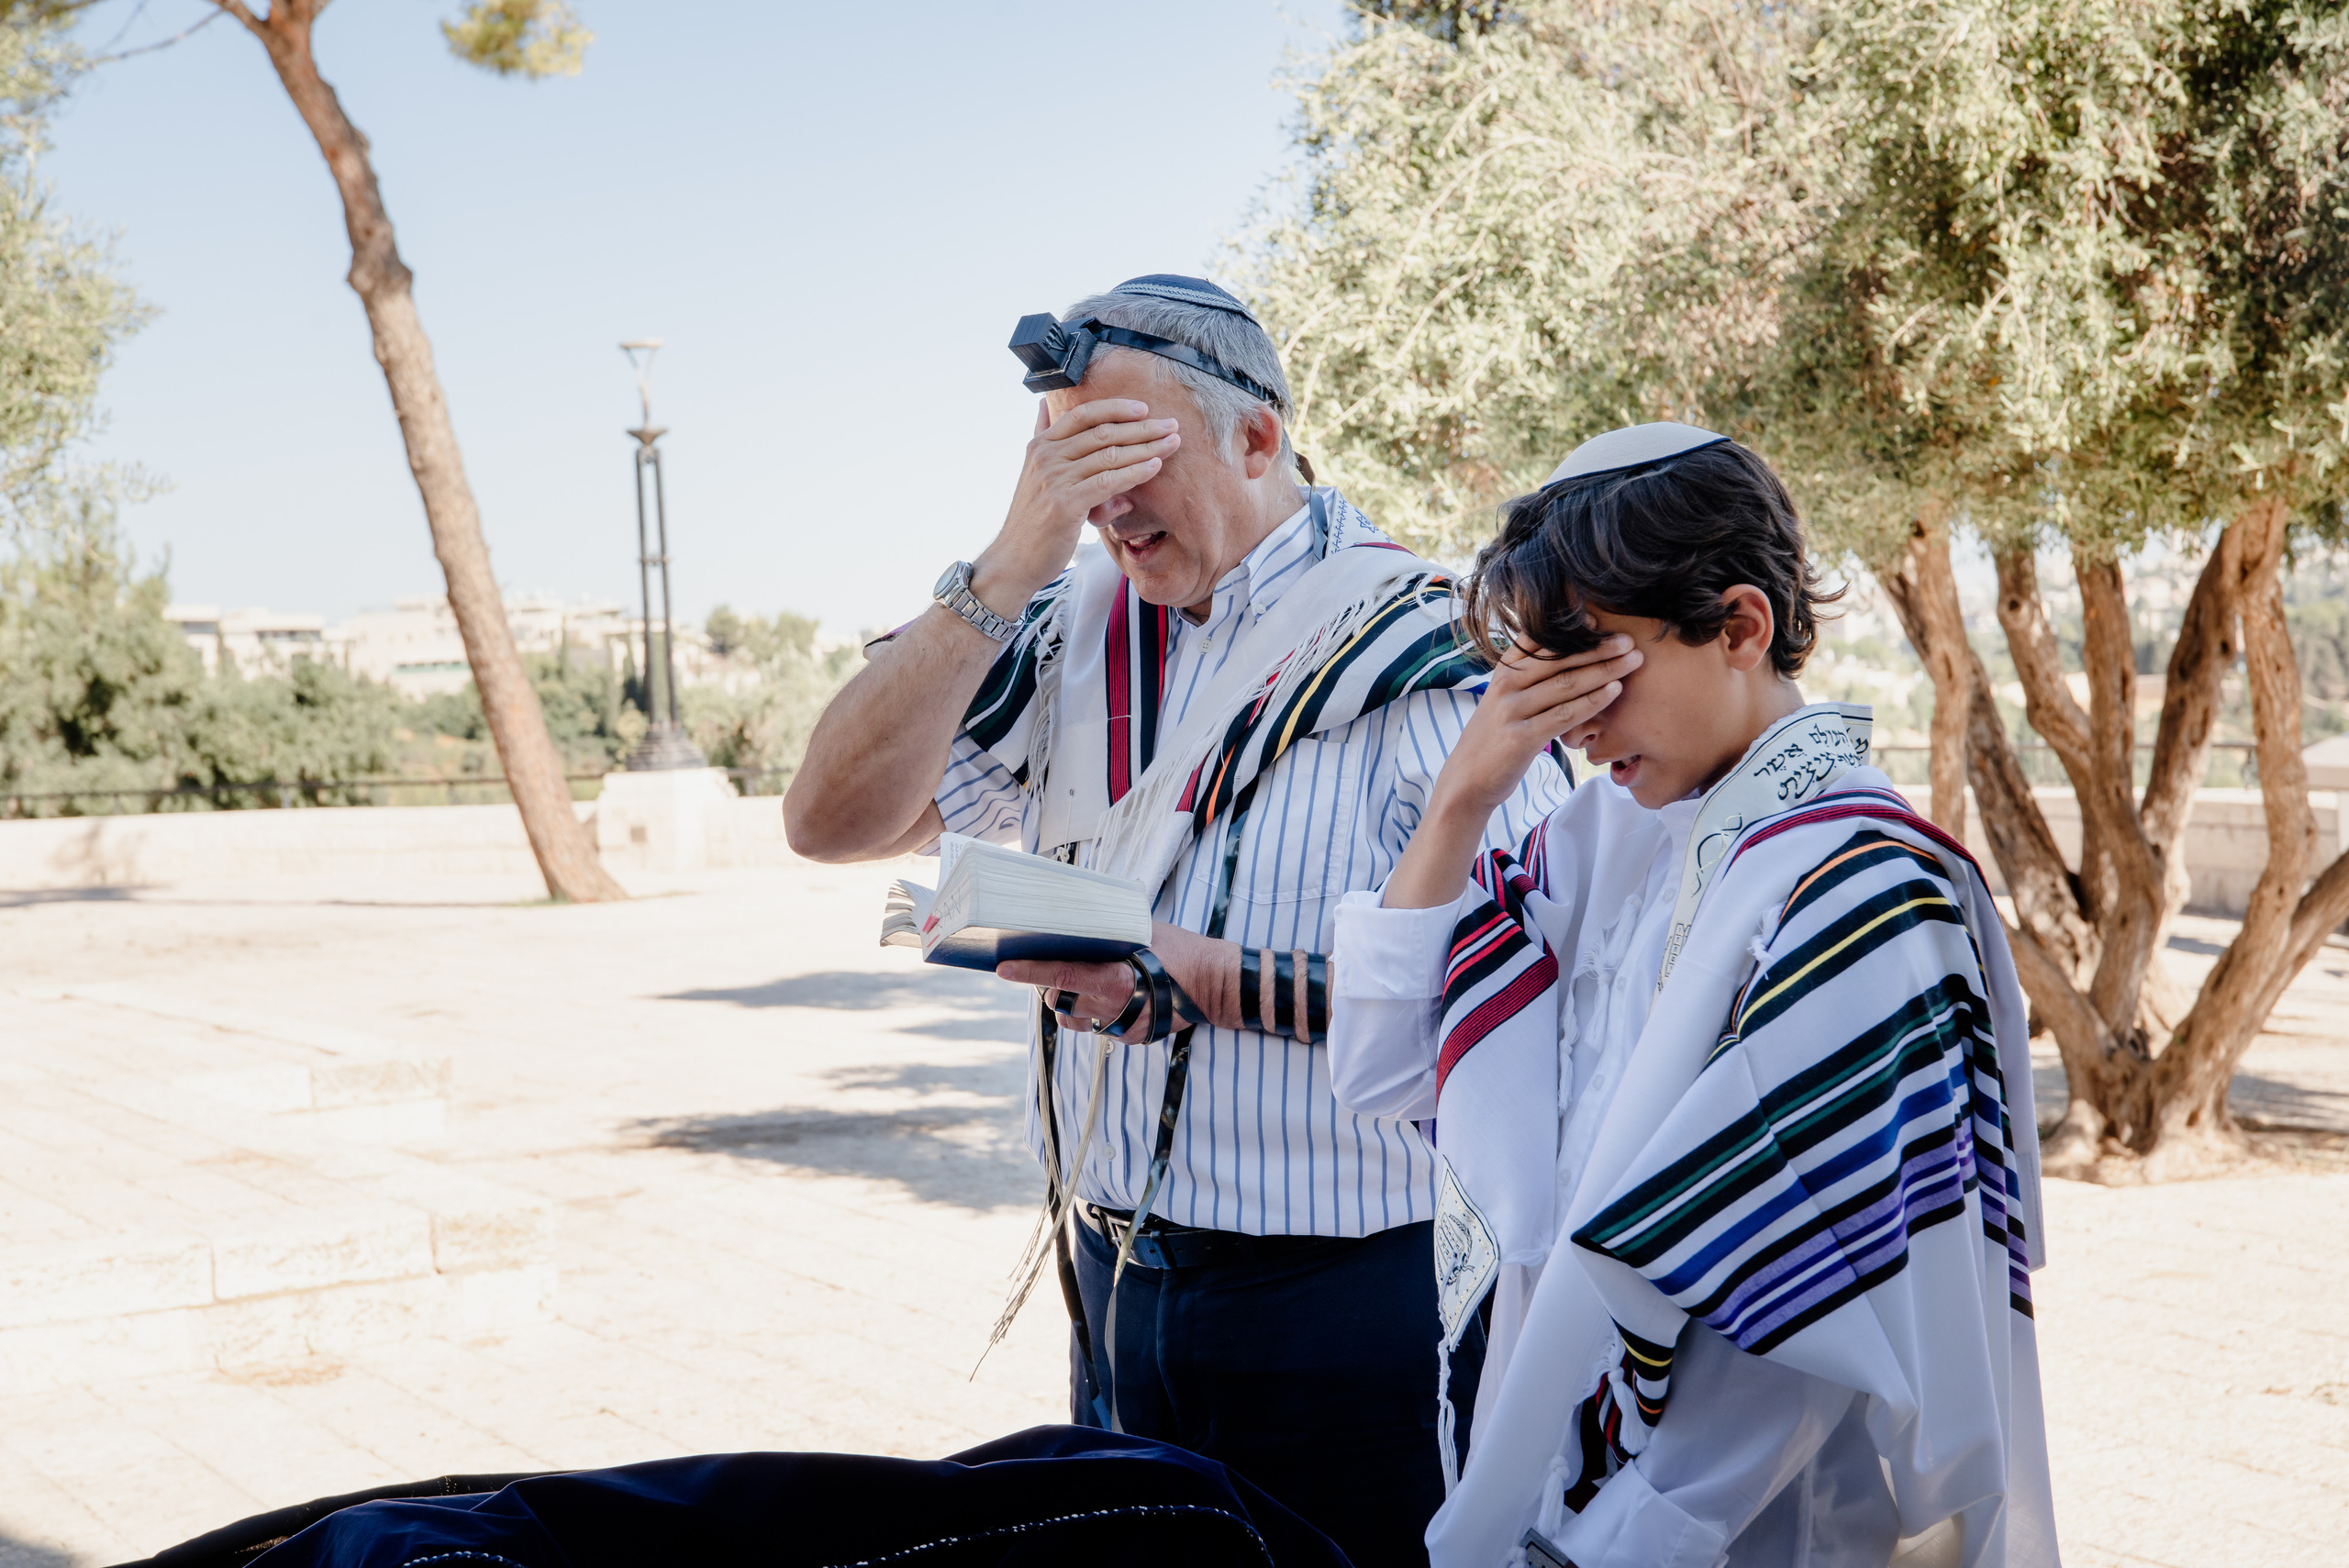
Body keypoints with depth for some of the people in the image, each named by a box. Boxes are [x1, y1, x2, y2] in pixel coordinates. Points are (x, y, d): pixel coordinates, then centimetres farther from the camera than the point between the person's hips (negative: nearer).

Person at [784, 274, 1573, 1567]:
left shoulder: (1425, 658, -10)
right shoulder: (1070, 636, 5)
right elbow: (833, 822, -5)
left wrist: (1205, 981, -24)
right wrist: (1012, 568, -14)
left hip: (1349, 1304, -5)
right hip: (1118, 1289, 5)